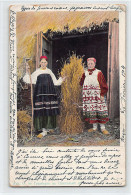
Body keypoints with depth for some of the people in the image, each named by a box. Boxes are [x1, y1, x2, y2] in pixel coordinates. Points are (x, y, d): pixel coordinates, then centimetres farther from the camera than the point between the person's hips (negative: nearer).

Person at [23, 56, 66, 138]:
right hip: (40, 93, -3)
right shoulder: (37, 72, 8)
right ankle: (43, 130, -4)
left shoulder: (49, 71, 16)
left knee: (49, 111, 1)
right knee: (41, 111, -8)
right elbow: (28, 80, 1)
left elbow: (55, 82, 20)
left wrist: (61, 79, 7)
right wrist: (27, 72, -10)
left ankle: (47, 127, 15)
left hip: (49, 93, 3)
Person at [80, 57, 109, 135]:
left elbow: (103, 85, -2)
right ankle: (94, 127, 15)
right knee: (91, 111, 3)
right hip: (88, 96, 3)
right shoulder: (85, 73, 11)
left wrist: (102, 94, -8)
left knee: (100, 111, -4)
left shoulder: (99, 73, 1)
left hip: (97, 95, -3)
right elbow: (81, 84, 15)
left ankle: (103, 128, 4)